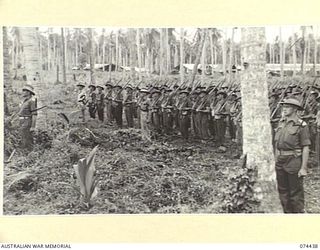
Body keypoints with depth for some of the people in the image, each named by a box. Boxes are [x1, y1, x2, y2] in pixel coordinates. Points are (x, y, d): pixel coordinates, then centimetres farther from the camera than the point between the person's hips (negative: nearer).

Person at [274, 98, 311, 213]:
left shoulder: (302, 126, -8)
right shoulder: (281, 123, 11)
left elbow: (306, 148, -10)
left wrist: (303, 168, -14)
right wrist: (276, 162, 14)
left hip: (294, 162, -7)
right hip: (281, 162, 7)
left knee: (296, 192, 1)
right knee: (283, 191, 12)